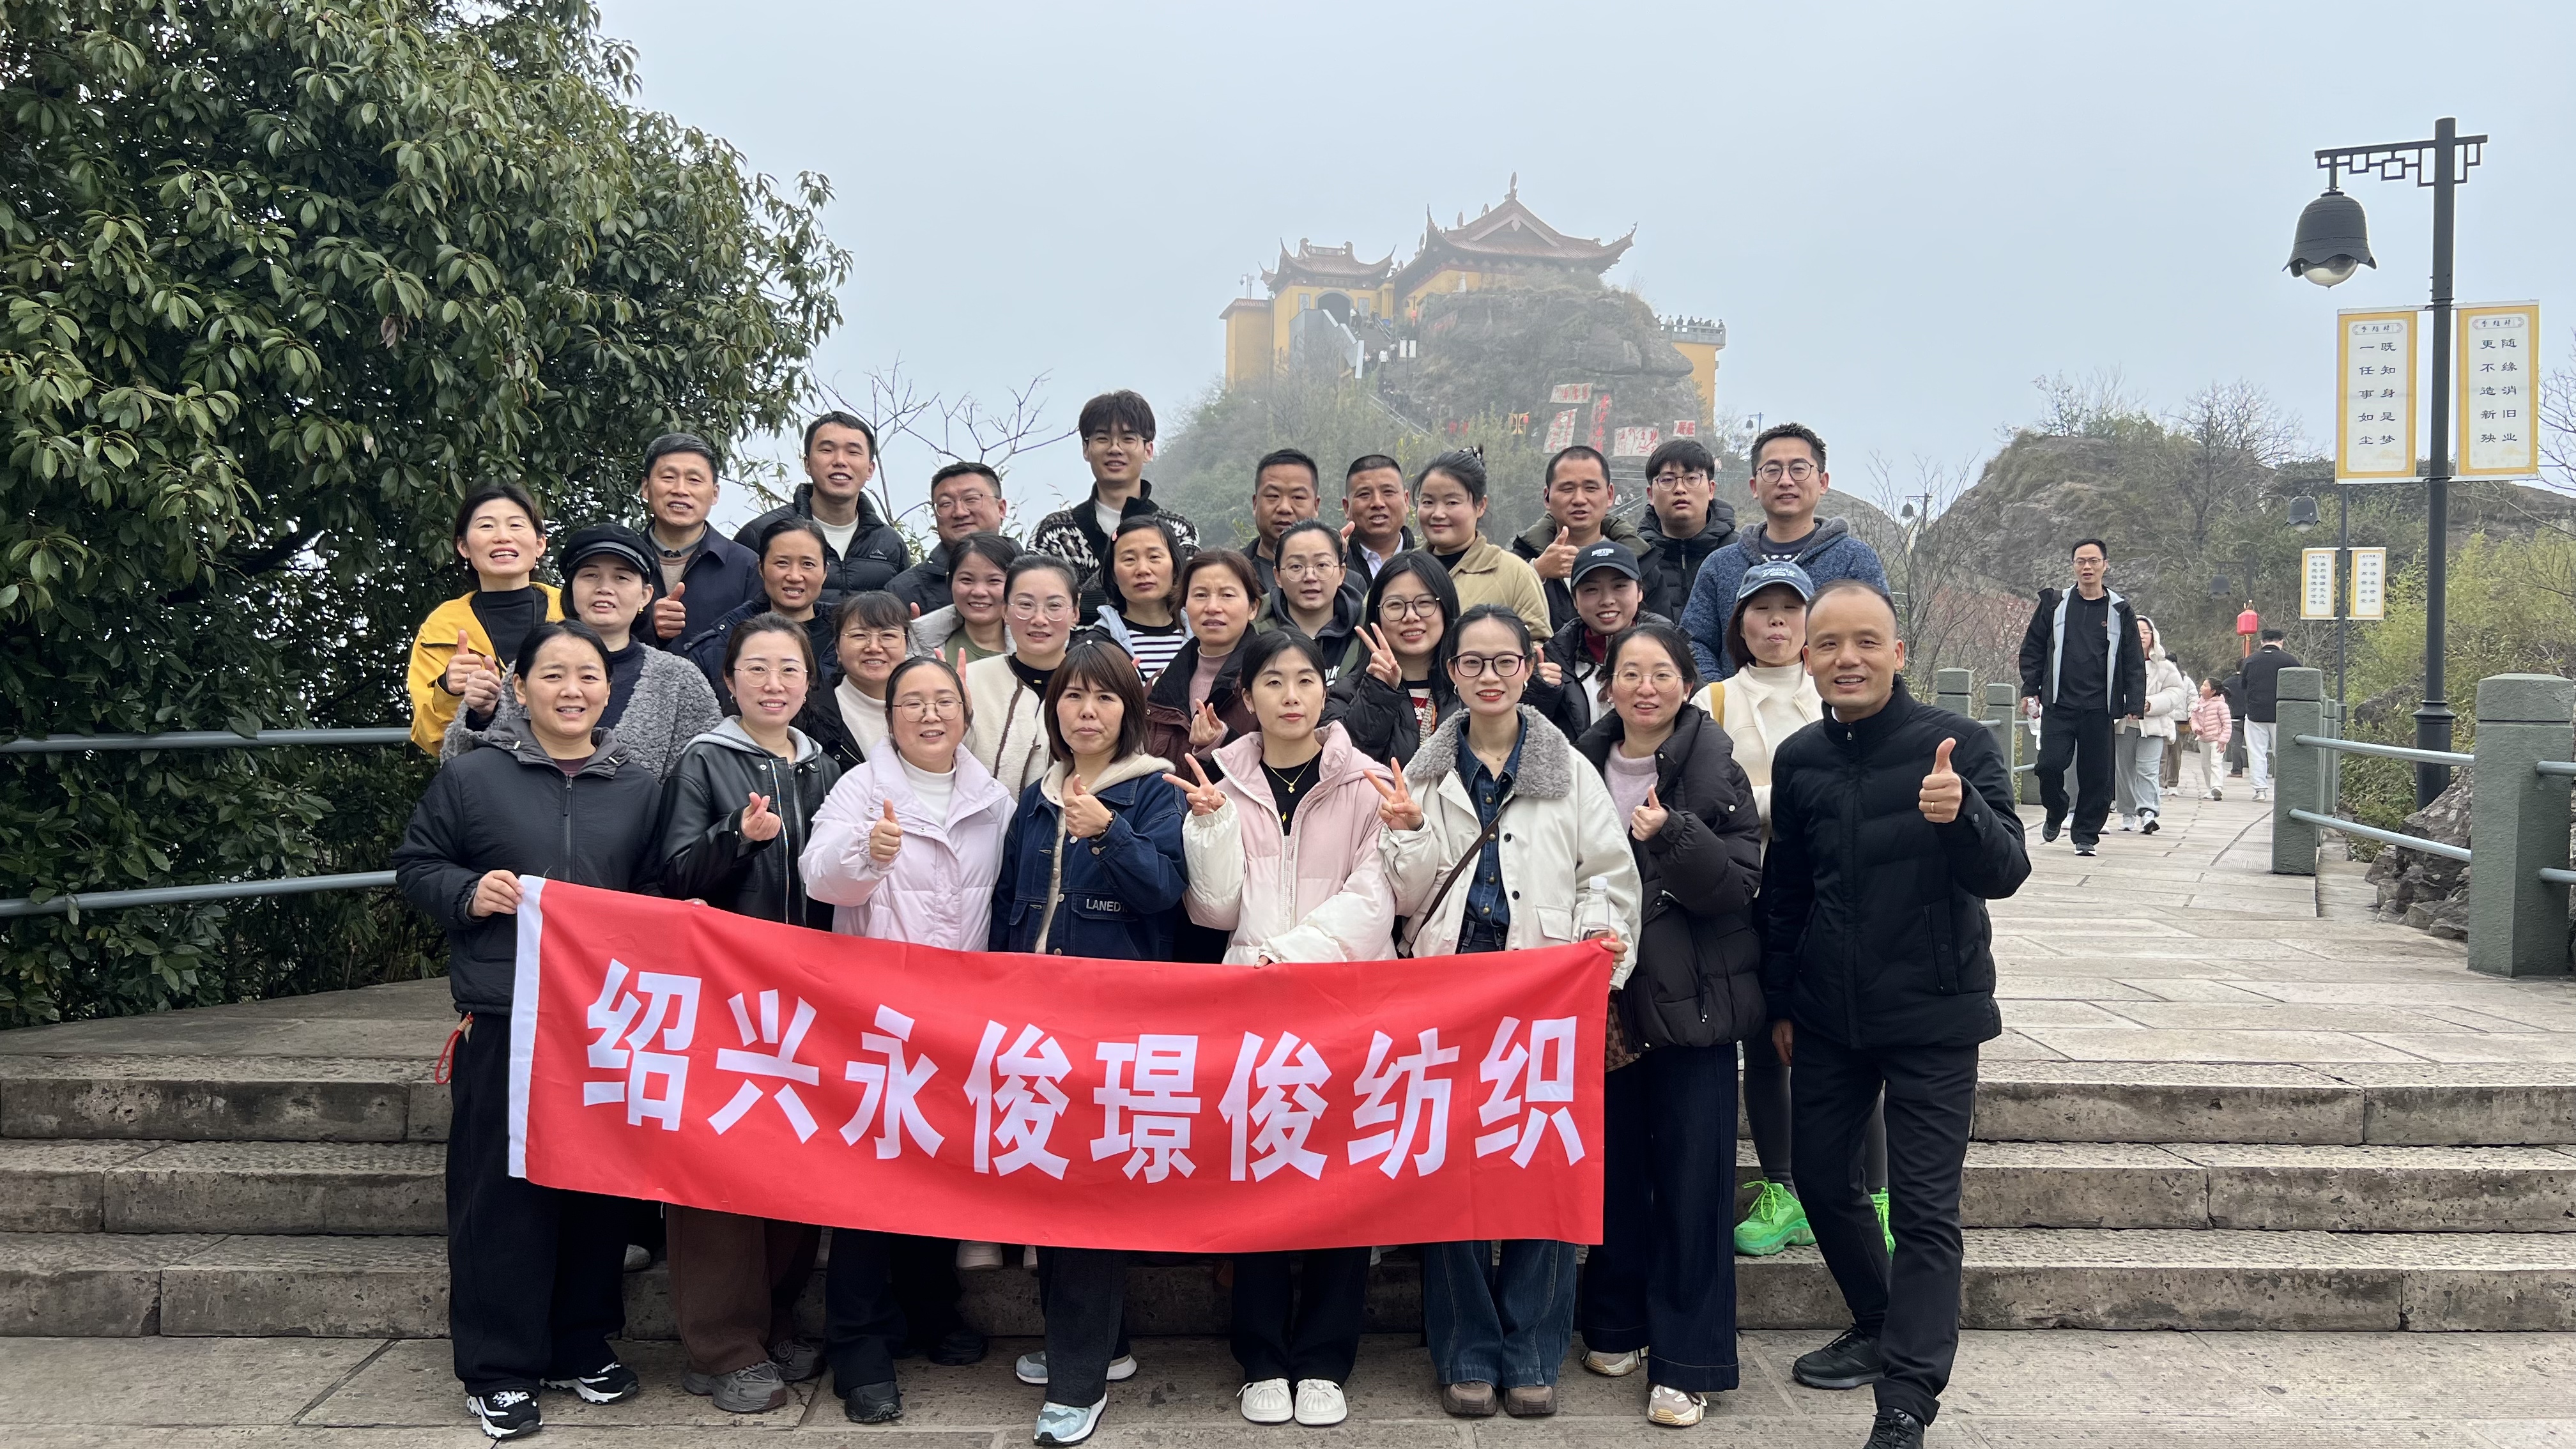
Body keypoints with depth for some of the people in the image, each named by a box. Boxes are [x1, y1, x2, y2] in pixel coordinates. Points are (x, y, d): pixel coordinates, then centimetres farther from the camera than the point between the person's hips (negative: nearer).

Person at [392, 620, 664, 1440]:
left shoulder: (637, 789, 9)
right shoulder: (472, 776, 0)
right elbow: (415, 866, 5)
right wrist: (468, 894, -12)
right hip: (503, 1017, -3)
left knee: (599, 1185, 10)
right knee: (500, 1188, 0)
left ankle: (584, 1345, 26)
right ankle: (497, 1367, 12)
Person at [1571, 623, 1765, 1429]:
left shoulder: (1717, 772, -5)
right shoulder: (1584, 766, 6)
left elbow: (1740, 884, -12)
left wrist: (1675, 836, -27)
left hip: (1691, 1001, -3)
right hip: (1606, 997, 4)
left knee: (1691, 1179, -1)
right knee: (1613, 1166, 11)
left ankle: (1687, 1362, 8)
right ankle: (1616, 1326, 28)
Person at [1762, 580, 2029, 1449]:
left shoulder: (1959, 745, -10)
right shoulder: (1798, 759, 3)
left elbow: (2006, 873, -19)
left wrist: (1960, 813, -39)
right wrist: (1780, 1003, 15)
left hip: (1931, 1017, -5)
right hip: (1827, 1016, 5)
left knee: (1924, 1210, -4)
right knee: (1821, 1178, 15)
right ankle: (1878, 1327, 37)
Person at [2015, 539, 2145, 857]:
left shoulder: (2120, 611, 7)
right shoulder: (2054, 604, 7)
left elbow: (2134, 663, 9)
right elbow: (2032, 649, 12)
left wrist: (2134, 705, 1)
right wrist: (2030, 689, 5)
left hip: (2099, 709, 0)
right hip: (2058, 705, 0)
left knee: (2096, 774, 1)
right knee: (2050, 765, -10)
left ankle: (2086, 836, 14)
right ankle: (2055, 813, 20)